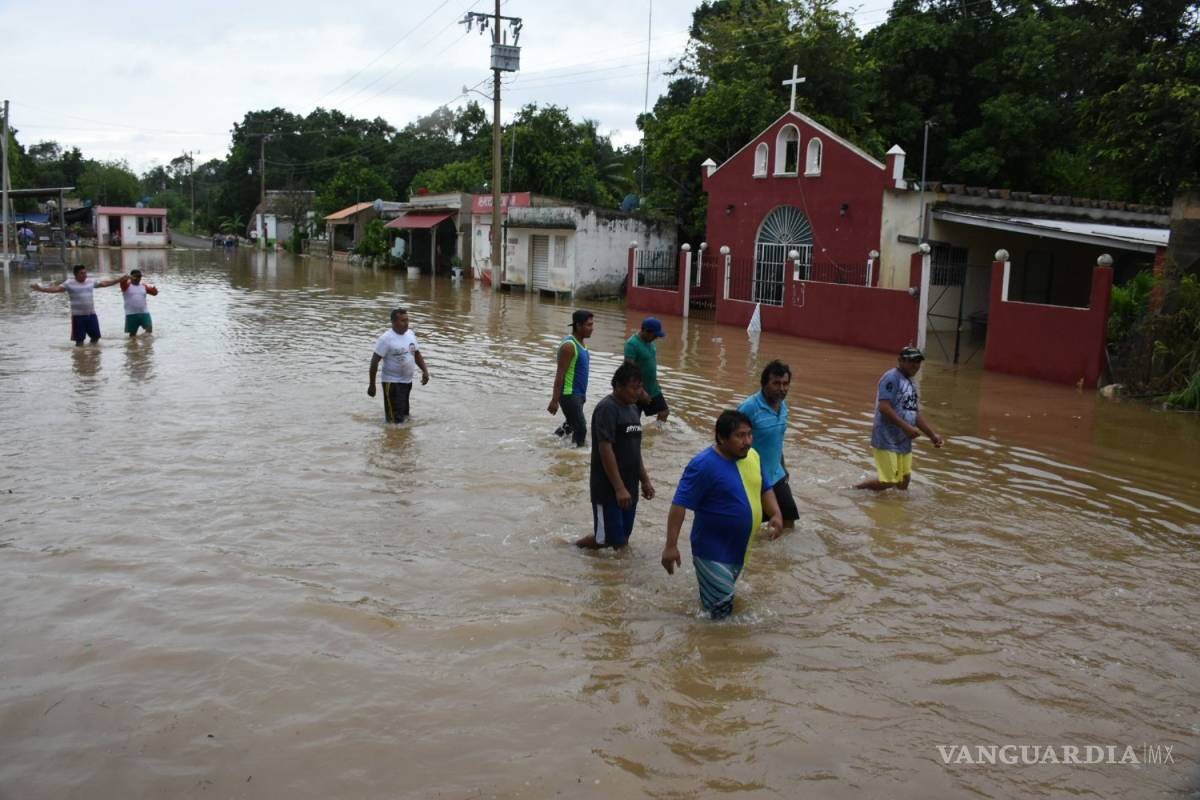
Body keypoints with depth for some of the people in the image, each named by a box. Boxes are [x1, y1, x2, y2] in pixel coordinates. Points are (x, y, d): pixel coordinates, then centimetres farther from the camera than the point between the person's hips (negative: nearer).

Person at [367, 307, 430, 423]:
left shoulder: (411, 334, 3)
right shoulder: (386, 339, -16)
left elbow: (417, 354, 16)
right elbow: (375, 361, -14)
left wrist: (425, 370, 2)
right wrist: (372, 384, -15)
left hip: (407, 382, 7)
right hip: (392, 383, -7)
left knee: (405, 415, 18)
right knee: (396, 420, -8)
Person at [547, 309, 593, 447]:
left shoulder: (581, 343, 10)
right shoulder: (569, 345, -19)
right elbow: (560, 374, -21)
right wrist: (554, 400, -22)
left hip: (578, 394, 10)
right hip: (569, 394, -10)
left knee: (571, 425, 22)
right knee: (580, 429, -8)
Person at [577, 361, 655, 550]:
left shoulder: (633, 408, 11)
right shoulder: (607, 409, -16)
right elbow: (605, 450, -20)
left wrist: (645, 480, 16)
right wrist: (619, 488, -23)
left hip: (629, 487, 8)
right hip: (609, 489, -8)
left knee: (622, 540, 11)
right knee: (608, 539, -4)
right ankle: (573, 548, 20)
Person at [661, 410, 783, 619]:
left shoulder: (752, 456, -2)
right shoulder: (703, 465, -23)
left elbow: (765, 489, 12)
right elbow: (679, 505, -23)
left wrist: (776, 515, -7)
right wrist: (671, 546, -26)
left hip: (740, 546, 7)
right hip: (713, 550, -7)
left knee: (727, 600, 25)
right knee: (719, 611, -5)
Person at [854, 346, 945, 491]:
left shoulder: (911, 384, 17)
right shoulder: (892, 378, -12)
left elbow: (915, 414, 22)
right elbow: (884, 407, -22)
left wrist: (933, 435, 14)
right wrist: (906, 427, -25)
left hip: (904, 442, 9)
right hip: (887, 441, -9)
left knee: (903, 484, 10)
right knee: (888, 482, -10)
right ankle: (854, 490, 8)